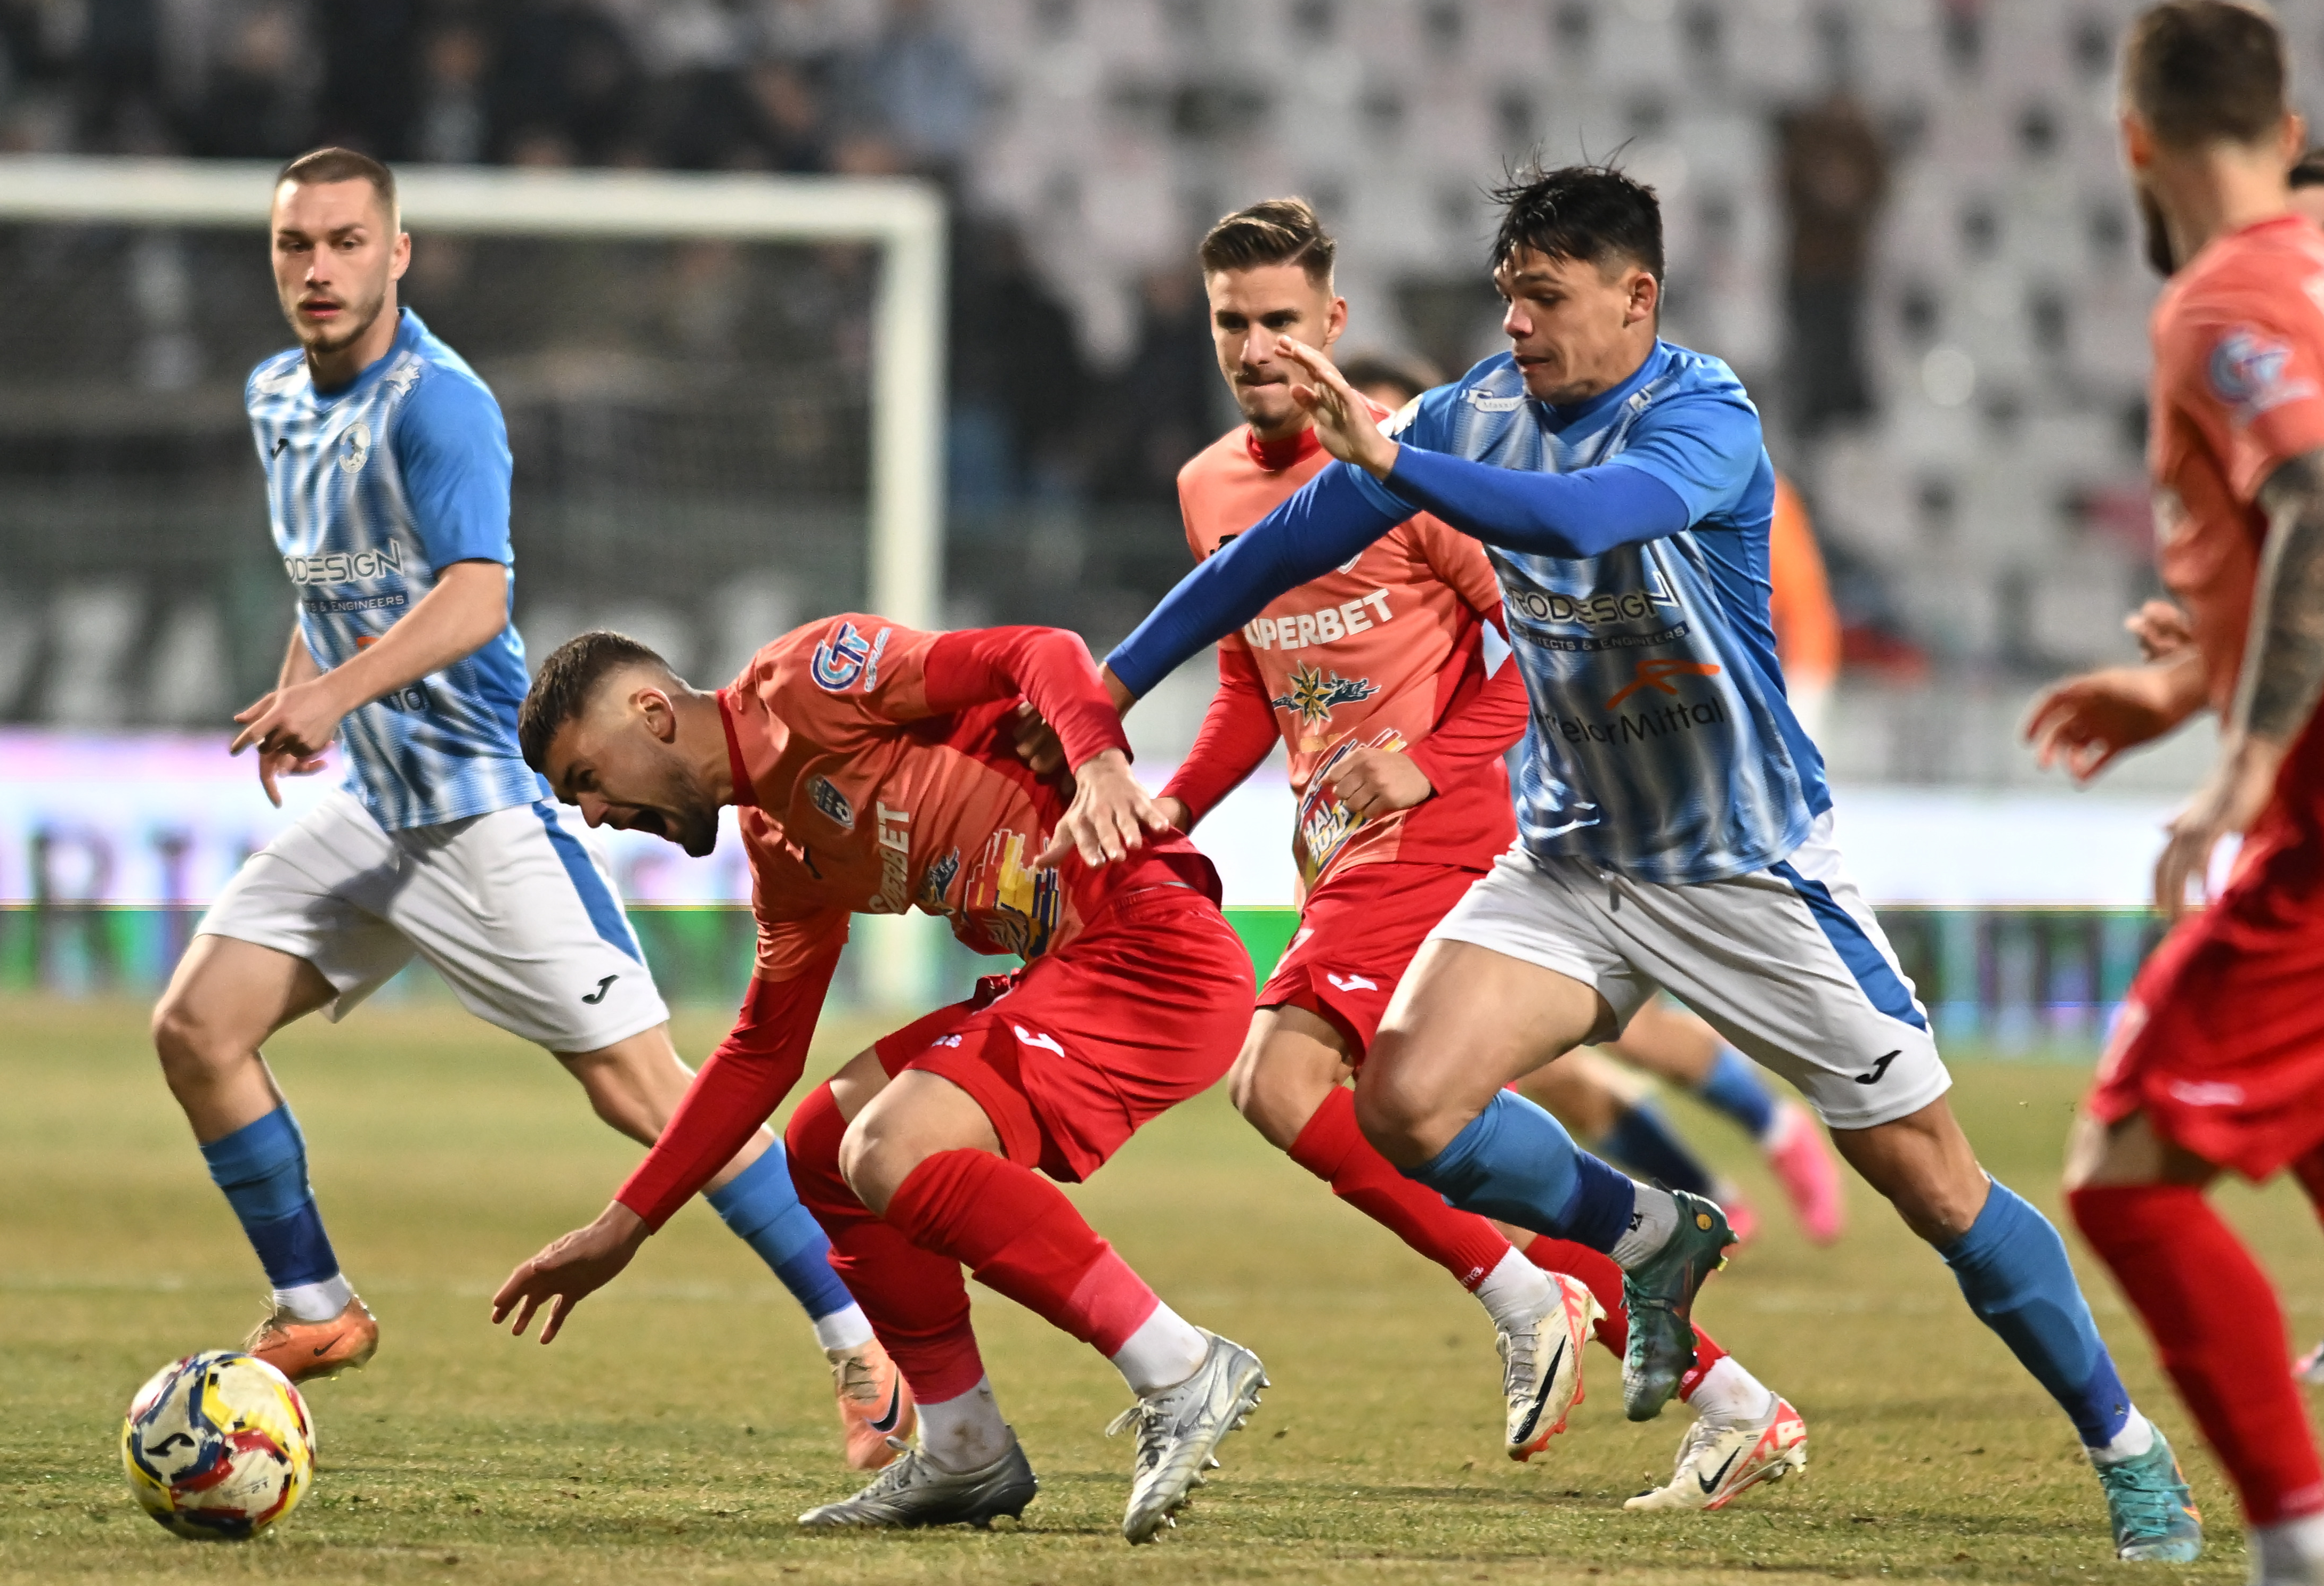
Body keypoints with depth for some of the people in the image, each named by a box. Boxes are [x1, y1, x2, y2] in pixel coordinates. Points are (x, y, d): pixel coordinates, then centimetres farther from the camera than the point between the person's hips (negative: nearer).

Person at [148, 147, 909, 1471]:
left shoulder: (437, 403, -18)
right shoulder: (279, 397, 9)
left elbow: (474, 595, -32)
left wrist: (339, 692, -46)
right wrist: (294, 695, 16)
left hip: (489, 801, -8)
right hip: (375, 807, 8)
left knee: (640, 1089, -11)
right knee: (198, 1026, -1)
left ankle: (871, 1349, -4)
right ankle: (316, 1311, 14)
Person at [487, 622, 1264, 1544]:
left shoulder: (805, 680, -7)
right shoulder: (782, 852, 20)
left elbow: (1039, 656, -16)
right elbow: (761, 1054, 29)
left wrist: (1100, 762, -36)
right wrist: (621, 1229, 29)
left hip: (1153, 944, -10)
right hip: (1067, 971, 10)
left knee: (892, 1154, -21)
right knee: (827, 1145, 15)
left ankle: (1182, 1375, -17)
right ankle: (965, 1455, 20)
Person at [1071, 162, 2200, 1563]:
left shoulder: (1706, 421, -21)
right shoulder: (1483, 412, -3)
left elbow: (1583, 517, -42)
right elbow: (1297, 542, 6)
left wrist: (1390, 461, -52)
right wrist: (1107, 687, 7)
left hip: (1752, 870, -5)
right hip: (1577, 859, 5)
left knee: (1939, 1190, -2)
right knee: (1407, 1103, -17)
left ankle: (2133, 1456, 17)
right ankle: (1653, 1240, 9)